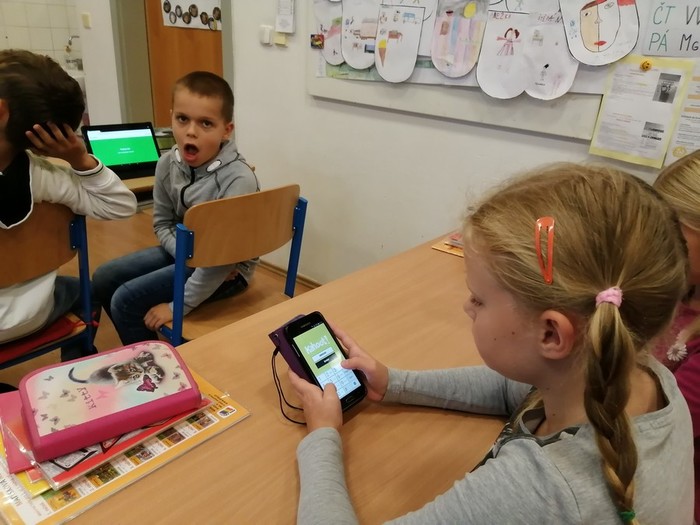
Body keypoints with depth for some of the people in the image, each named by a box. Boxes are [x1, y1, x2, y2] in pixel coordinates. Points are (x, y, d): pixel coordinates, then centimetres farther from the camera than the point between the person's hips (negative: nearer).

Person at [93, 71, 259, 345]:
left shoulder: (238, 179, -30)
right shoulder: (168, 163, -9)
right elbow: (163, 224, 3)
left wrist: (178, 306, -24)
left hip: (228, 270, -7)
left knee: (125, 301, -12)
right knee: (104, 279, 8)